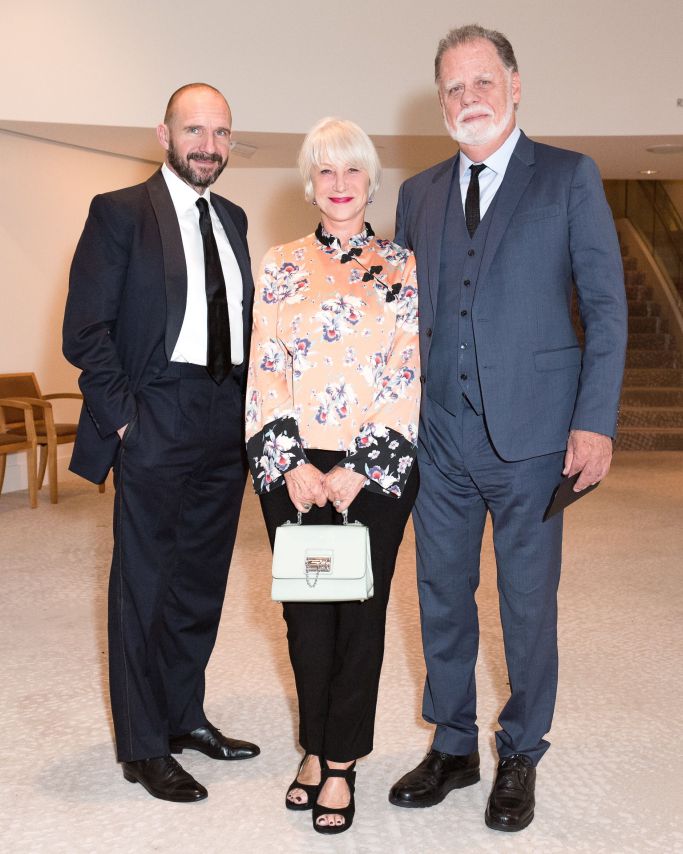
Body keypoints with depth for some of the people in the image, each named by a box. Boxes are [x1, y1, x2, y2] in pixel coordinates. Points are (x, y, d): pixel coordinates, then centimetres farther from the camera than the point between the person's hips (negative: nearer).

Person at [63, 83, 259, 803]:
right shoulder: (120, 212, -4)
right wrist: (120, 415, -13)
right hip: (157, 421, -6)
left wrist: (248, 405, 6)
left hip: (227, 421, 6)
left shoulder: (232, 219, 14)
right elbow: (85, 331, -9)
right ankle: (142, 747, 17)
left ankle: (185, 716, 31)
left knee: (203, 580, 15)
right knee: (144, 583, 3)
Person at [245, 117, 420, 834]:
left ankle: (341, 765, 16)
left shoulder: (402, 268, 6)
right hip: (294, 471, 1)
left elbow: (411, 377, -2)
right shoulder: (280, 266, 10)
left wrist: (358, 469, -11)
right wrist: (292, 465, -9)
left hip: (376, 470, -1)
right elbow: (264, 372, 3)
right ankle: (316, 749, 24)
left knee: (360, 610, 3)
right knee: (305, 609, 6)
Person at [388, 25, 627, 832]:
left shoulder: (569, 178, 2)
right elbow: (405, 312, 14)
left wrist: (595, 421, -11)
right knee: (442, 596, 12)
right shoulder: (419, 193, 13)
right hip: (439, 436, 4)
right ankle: (452, 747, 30)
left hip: (531, 434, -3)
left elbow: (606, 307, -2)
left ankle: (519, 758, 26)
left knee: (528, 603, 7)